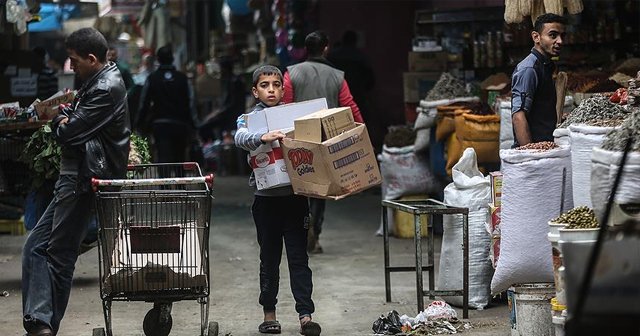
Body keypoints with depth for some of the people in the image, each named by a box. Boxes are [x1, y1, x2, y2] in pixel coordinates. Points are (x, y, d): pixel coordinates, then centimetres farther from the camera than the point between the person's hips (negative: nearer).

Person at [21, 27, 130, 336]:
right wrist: (65, 116, -3)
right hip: (73, 179, 11)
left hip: (84, 180, -11)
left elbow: (69, 132, -20)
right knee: (36, 246, 4)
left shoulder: (106, 90, -16)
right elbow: (79, 117, 20)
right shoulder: (97, 83, 17)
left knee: (59, 255, -6)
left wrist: (59, 122, 2)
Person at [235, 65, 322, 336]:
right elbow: (240, 138, -20)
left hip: (295, 195, 1)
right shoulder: (249, 119, 1)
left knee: (299, 257, -1)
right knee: (269, 257, 8)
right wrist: (263, 137, -40)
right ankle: (269, 314, 18)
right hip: (266, 198, -1)